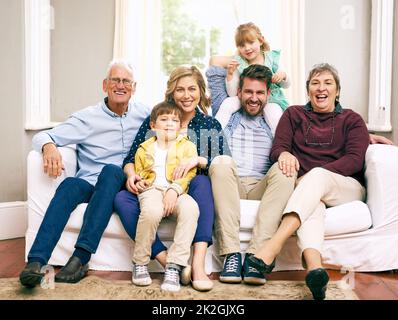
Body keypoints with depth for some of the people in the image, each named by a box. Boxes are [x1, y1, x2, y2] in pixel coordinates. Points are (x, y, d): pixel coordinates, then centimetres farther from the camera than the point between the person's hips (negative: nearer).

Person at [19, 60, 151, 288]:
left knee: (111, 170, -34)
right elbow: (42, 136, 1)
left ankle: (81, 257, -41)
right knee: (69, 185, -33)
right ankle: (36, 261, -40)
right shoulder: (88, 117, 6)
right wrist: (49, 146, -25)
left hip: (122, 184, 0)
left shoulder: (144, 114, 11)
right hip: (90, 182, 0)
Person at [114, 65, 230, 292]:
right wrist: (131, 174, -12)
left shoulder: (211, 125, 11)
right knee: (122, 198, -27)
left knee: (202, 182, -35)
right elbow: (132, 158, 10)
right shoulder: (153, 121, 13)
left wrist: (199, 160, -19)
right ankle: (169, 263, -34)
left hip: (192, 193, -1)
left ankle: (198, 265, -39)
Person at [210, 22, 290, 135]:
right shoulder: (238, 64, -6)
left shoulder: (271, 58, -4)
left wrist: (283, 76, -18)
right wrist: (230, 74, -24)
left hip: (271, 98, 0)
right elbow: (232, 94, -11)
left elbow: (286, 85, 5)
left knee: (274, 113, -31)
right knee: (227, 104, -24)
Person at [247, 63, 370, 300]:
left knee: (318, 175, -34)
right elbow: (277, 149, 5)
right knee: (313, 204, -36)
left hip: (347, 187, 0)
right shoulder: (294, 114, 18)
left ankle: (273, 245, -51)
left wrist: (317, 174, -19)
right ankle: (315, 267, -60)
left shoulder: (352, 120, 14)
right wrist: (284, 154, -22)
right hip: (305, 186, 1)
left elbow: (355, 160, -2)